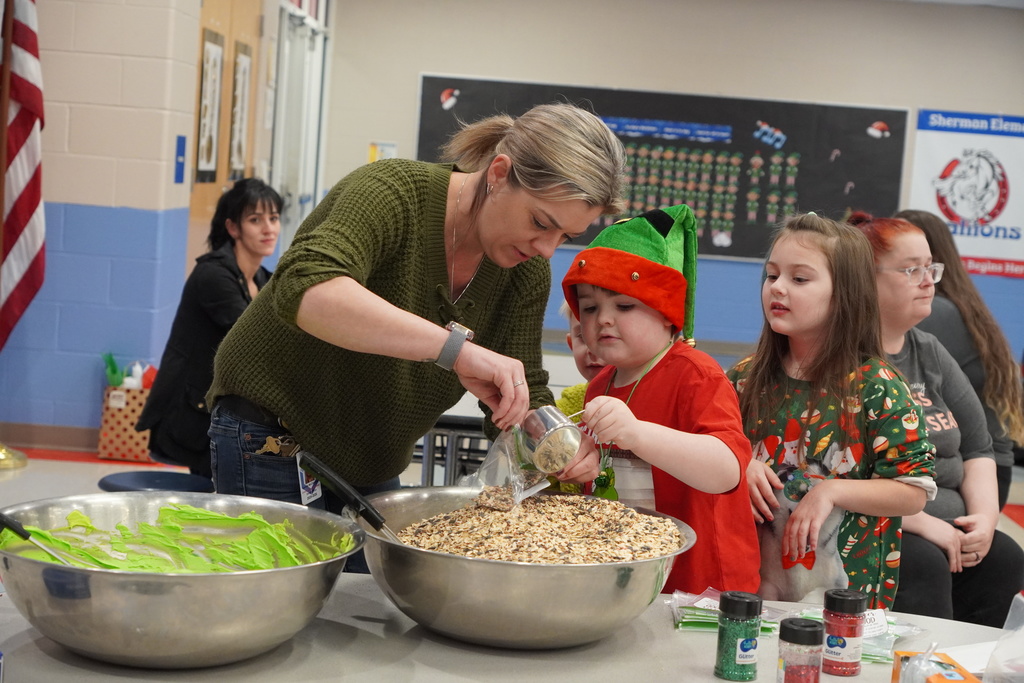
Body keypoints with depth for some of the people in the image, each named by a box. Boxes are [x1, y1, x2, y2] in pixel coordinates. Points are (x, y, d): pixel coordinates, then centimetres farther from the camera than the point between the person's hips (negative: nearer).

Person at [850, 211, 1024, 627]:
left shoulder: (930, 354, 17)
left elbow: (977, 445, 18)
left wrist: (985, 515, -2)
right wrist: (922, 523, -17)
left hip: (950, 531, 7)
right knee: (923, 563, -32)